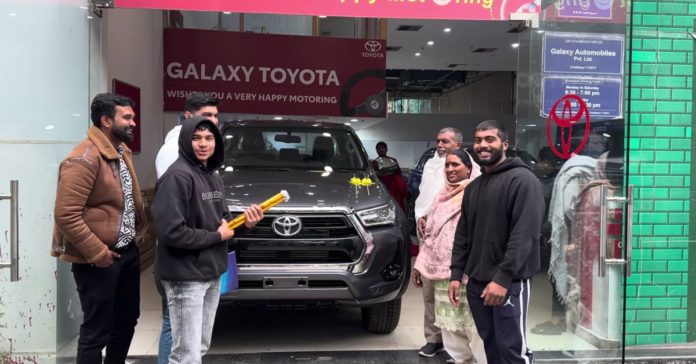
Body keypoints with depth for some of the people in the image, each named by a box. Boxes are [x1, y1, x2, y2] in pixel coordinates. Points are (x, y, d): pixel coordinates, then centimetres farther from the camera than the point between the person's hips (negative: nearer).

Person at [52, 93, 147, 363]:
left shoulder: (122, 152, 9)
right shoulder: (84, 159, -21)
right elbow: (66, 214, -25)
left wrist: (138, 232, 11)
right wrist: (96, 252, -22)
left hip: (128, 251, 9)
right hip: (99, 260, -9)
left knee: (127, 319, 21)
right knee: (97, 331, 3)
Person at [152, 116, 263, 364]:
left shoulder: (214, 178, 13)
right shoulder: (177, 176, -18)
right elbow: (171, 232, -25)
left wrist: (244, 223, -2)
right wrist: (217, 236, -16)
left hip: (212, 274, 9)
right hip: (186, 277, -9)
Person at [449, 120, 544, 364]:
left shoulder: (522, 180, -9)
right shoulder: (473, 186, 15)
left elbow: (525, 235, -18)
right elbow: (463, 234, 17)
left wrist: (503, 278, -23)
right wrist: (456, 273, 9)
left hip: (509, 283, -7)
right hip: (477, 281, 7)